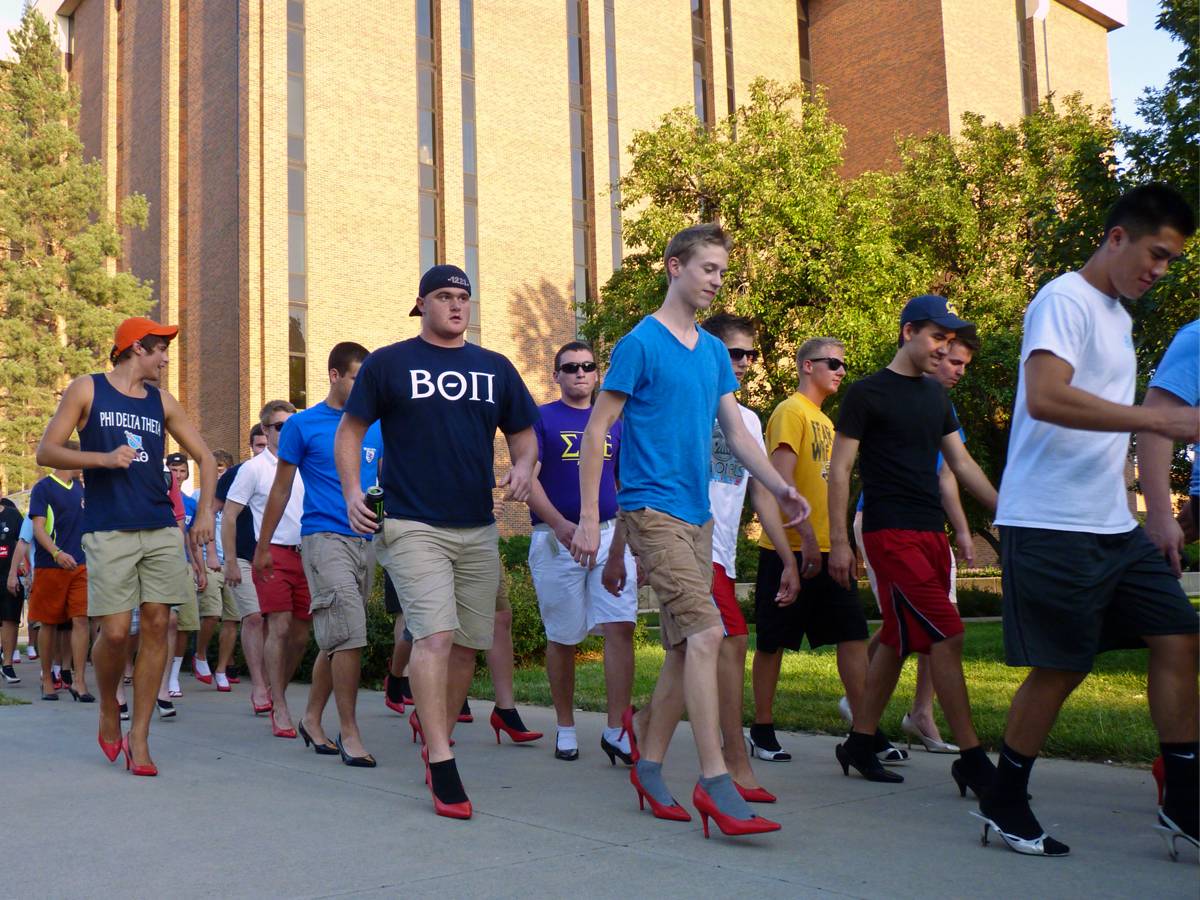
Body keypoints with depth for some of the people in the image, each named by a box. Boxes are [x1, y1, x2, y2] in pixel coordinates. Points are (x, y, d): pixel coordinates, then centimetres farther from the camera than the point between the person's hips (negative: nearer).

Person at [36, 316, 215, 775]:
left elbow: (204, 457, 18)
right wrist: (103, 458, -12)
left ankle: (138, 736, 4)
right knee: (115, 632, -8)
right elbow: (46, 451, 1)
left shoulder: (162, 401, 15)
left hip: (162, 529, 4)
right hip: (109, 530, -3)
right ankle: (108, 710, 21)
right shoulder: (87, 390, 6)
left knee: (157, 625, -3)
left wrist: (205, 513, 6)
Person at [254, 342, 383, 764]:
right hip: (325, 536, -5)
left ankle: (312, 719, 27)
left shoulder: (377, 427, 12)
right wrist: (262, 547, 7)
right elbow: (281, 489, 5)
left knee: (336, 640, 12)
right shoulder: (303, 425, 0)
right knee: (349, 634, -12)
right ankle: (349, 732, -4)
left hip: (366, 541, 5)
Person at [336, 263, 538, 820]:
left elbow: (523, 433, 18)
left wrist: (523, 466, -4)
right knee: (435, 634, -17)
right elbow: (351, 429, 5)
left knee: (466, 643, 8)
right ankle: (441, 766, -13)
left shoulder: (495, 368, 13)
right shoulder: (388, 364, 3)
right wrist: (352, 491, -10)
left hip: (478, 529, 5)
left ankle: (437, 744, 27)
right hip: (412, 525, -4)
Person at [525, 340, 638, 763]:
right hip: (557, 539, -3)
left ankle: (616, 732, -6)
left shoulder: (613, 423, 15)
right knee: (562, 637, 5)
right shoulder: (540, 419, 2)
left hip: (611, 536, 3)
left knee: (620, 627, -9)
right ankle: (566, 729, 20)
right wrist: (560, 524, -22)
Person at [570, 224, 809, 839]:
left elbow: (737, 432, 14)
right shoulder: (640, 343, -6)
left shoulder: (714, 353, 15)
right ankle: (714, 780, -11)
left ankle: (648, 767, 19)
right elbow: (595, 432, -7)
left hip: (697, 514, 8)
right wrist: (588, 519, -11)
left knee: (684, 645, 8)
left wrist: (780, 488, -2)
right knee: (705, 633, -16)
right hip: (653, 509, -8)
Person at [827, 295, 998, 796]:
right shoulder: (867, 393, -5)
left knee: (898, 641, 10)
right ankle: (972, 759, -7)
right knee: (947, 636, -13)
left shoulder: (934, 394, 16)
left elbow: (961, 462, 20)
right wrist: (838, 541, -11)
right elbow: (839, 469, -6)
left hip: (931, 533, 8)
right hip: (891, 533, -8)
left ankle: (860, 744, 21)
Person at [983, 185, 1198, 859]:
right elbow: (1045, 398, -27)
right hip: (1052, 526, -9)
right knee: (1061, 667, -2)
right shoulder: (1065, 300, -11)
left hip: (1114, 526, 9)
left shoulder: (1119, 317, 20)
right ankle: (1004, 804, 15)